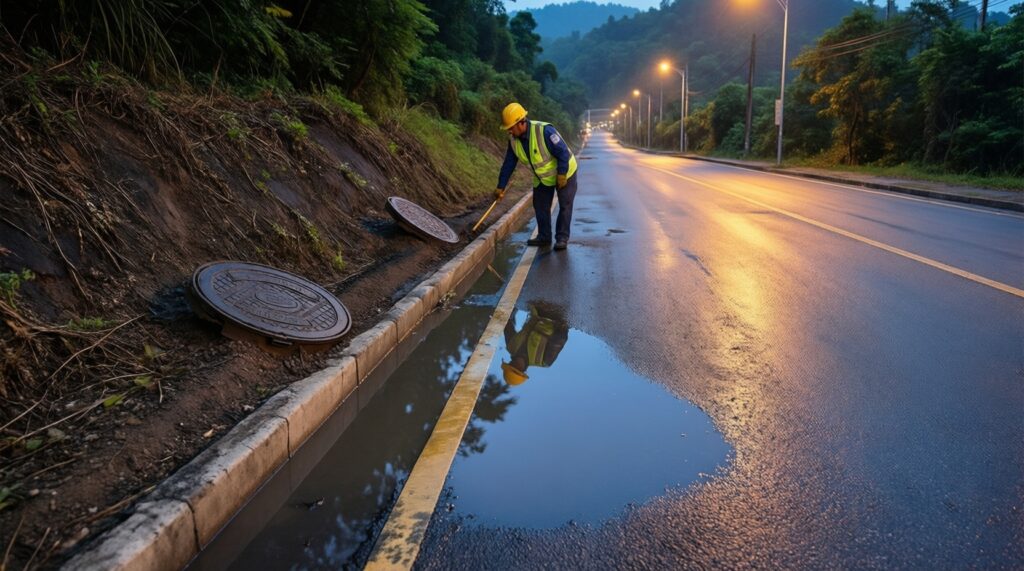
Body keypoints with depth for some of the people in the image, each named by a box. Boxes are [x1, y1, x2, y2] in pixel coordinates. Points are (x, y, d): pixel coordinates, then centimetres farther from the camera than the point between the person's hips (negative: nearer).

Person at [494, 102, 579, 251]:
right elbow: (508, 164, -3)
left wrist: (562, 175, -26)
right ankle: (544, 237, 20)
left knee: (565, 206, -3)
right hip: (542, 177, 7)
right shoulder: (514, 140, -11)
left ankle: (562, 238, 5)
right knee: (540, 206, 9)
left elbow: (563, 152, -29)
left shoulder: (544, 131, -33)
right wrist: (501, 187, -3)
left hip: (564, 172, -7)